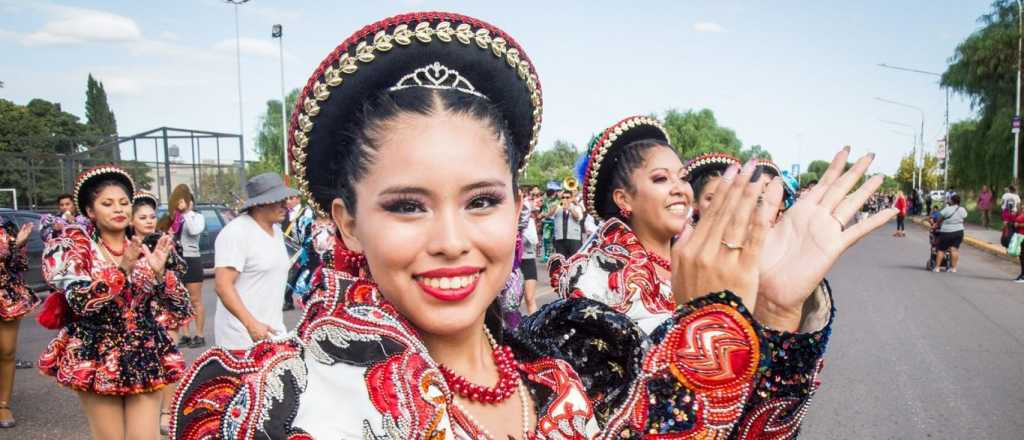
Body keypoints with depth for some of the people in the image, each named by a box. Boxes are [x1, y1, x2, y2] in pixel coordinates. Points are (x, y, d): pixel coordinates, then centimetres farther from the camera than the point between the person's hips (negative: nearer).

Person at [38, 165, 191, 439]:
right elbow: (81, 302, -16)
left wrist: (159, 271, -17)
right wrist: (122, 268, -24)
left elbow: (182, 308, -2)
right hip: (96, 359, -2)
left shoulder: (145, 249, 4)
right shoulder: (75, 246, -1)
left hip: (146, 358, 2)